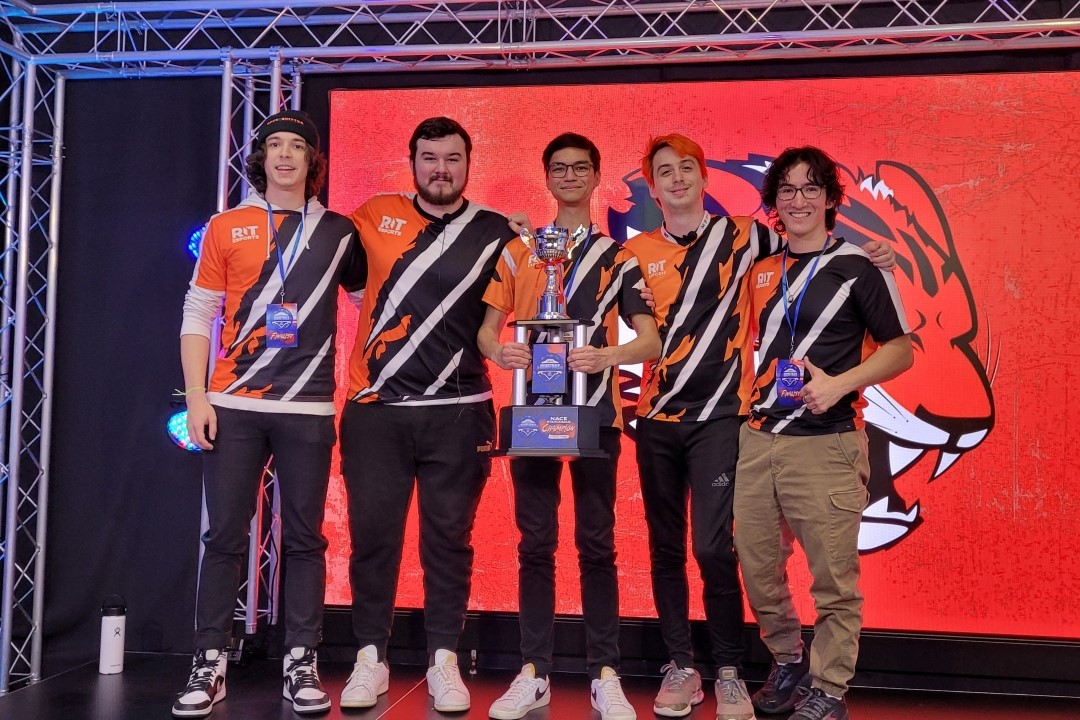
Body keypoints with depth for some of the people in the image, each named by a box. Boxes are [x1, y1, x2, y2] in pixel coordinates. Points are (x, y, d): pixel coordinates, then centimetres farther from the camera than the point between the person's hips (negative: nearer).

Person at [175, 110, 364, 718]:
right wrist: (197, 398, -2)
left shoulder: (340, 232, 9)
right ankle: (210, 666, 10)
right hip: (234, 407, 0)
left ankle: (301, 664, 12)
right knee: (225, 536, 1)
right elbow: (198, 315, 6)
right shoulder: (227, 228, 8)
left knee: (305, 537, 3)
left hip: (309, 410, 0)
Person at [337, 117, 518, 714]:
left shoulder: (495, 232, 4)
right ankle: (370, 657, 19)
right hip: (375, 409, 1)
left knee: (449, 537, 5)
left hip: (458, 412, -1)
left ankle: (444, 660, 17)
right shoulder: (375, 216, 8)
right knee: (372, 534, 5)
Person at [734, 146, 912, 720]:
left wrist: (841, 384, -14)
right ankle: (788, 663, 32)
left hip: (824, 444, -5)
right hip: (755, 439, 5)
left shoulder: (858, 267, 0)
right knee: (757, 569, 11)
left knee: (834, 579, -1)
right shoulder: (758, 268, 13)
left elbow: (900, 348, -1)